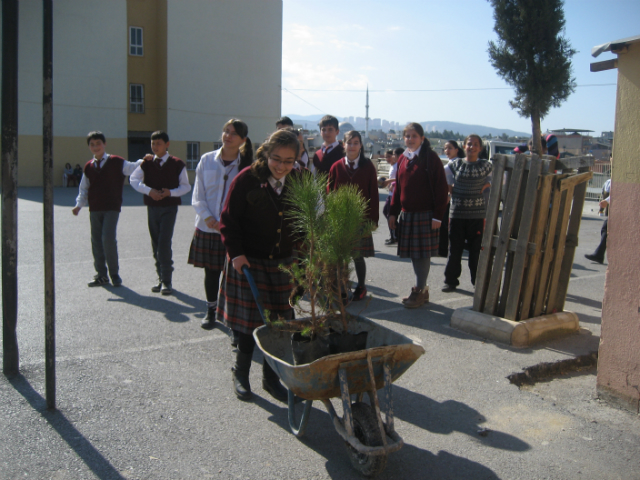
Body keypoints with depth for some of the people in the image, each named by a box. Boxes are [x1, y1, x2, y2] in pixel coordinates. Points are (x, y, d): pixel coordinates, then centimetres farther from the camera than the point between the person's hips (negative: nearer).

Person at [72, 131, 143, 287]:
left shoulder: (116, 162, 0)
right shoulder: (89, 166, 12)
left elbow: (132, 168, -4)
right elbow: (84, 189, 19)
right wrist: (79, 205, 8)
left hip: (111, 208, -5)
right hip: (94, 209, 5)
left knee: (108, 239, -15)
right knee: (96, 242, 6)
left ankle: (114, 274, 0)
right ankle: (101, 275, 18)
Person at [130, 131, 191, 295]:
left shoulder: (177, 164, -2)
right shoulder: (147, 163, 6)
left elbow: (186, 186, 1)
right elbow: (134, 179, -2)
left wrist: (170, 192, -17)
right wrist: (149, 190, -18)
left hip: (169, 207, -4)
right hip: (152, 207, 4)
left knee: (164, 243, -14)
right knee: (156, 244, 9)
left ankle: (167, 280, -7)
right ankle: (161, 278, 21)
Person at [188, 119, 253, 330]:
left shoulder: (246, 165, -2)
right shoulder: (207, 160, 1)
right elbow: (197, 196, 2)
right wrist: (208, 218, -11)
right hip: (207, 228, 2)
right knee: (211, 272, 11)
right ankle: (211, 311, 27)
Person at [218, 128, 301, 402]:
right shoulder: (246, 180, -12)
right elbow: (228, 220, -7)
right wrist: (235, 253, -14)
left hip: (283, 264, 4)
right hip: (248, 261, -3)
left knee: (280, 321, 6)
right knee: (250, 319, 2)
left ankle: (271, 377, 23)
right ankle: (241, 372, 24)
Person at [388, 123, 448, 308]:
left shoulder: (431, 158, -7)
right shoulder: (403, 158, 11)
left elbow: (441, 188, -10)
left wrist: (437, 216, -14)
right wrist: (393, 213, 12)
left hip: (425, 214, -6)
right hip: (407, 214, 6)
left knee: (423, 253, 0)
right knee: (413, 253, 11)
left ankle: (419, 291, 10)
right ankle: (421, 289, 23)